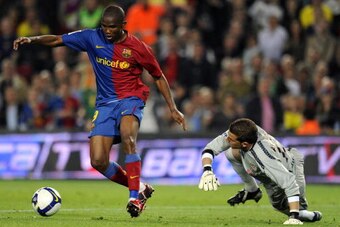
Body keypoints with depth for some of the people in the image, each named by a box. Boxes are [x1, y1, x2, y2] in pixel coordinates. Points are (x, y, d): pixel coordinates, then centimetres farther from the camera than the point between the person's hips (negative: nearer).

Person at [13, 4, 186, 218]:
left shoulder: (138, 48, -6)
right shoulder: (92, 38, -1)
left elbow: (159, 77, 6)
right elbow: (57, 40, 0)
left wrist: (173, 109, 3)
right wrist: (32, 39, -19)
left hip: (131, 99, -3)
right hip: (105, 104, 3)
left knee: (127, 135, -36)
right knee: (98, 161, -10)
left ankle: (135, 197, -28)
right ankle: (140, 188, 14)